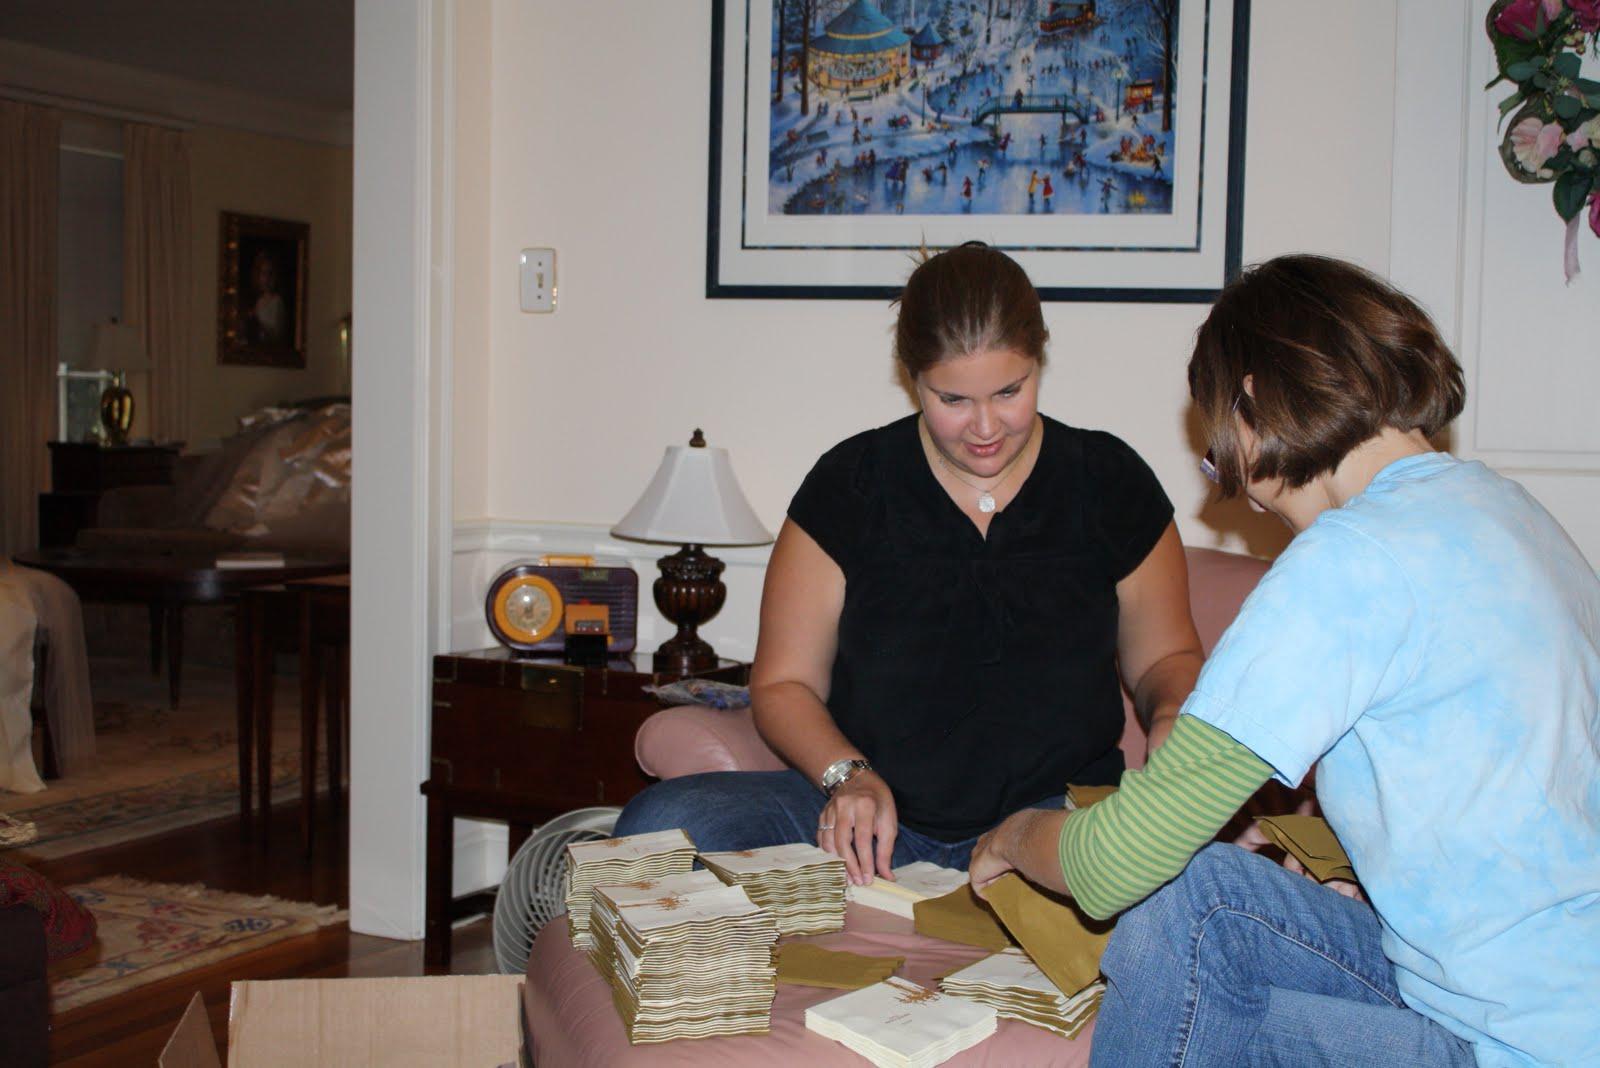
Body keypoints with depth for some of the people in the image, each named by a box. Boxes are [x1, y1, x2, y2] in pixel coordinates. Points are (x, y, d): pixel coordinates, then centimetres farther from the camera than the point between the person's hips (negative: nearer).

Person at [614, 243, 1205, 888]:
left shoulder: (1110, 484, 4)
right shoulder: (850, 485, 1)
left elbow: (1166, 657, 18)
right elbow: (784, 683, 4)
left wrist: (1172, 721, -6)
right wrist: (848, 776, -15)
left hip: (1052, 812, 0)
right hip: (869, 812, 0)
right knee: (659, 823, -25)